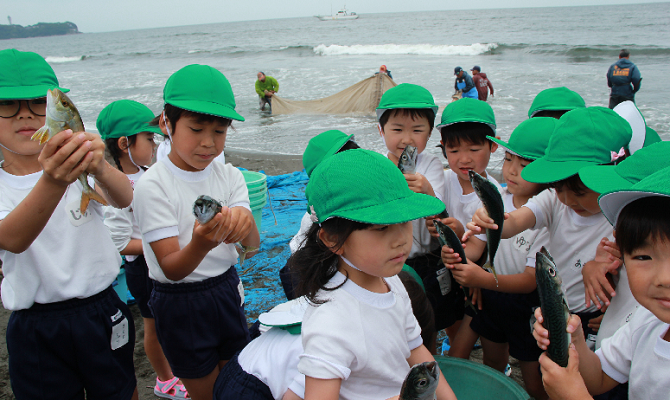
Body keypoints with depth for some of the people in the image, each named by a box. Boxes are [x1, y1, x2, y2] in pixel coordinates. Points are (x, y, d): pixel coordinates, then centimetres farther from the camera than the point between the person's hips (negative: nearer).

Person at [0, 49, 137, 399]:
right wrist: (53, 182, -49)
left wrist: (98, 167, -49)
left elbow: (123, 198, -25)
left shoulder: (79, 166, -4)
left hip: (102, 312, 1)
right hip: (36, 330, -1)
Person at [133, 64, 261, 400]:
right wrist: (201, 245, -43)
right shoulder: (152, 186, -17)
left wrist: (244, 224, -38)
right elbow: (172, 269, -21)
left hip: (228, 292, 5)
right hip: (181, 304, -4)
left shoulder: (229, 176, -3)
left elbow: (252, 247, -14)